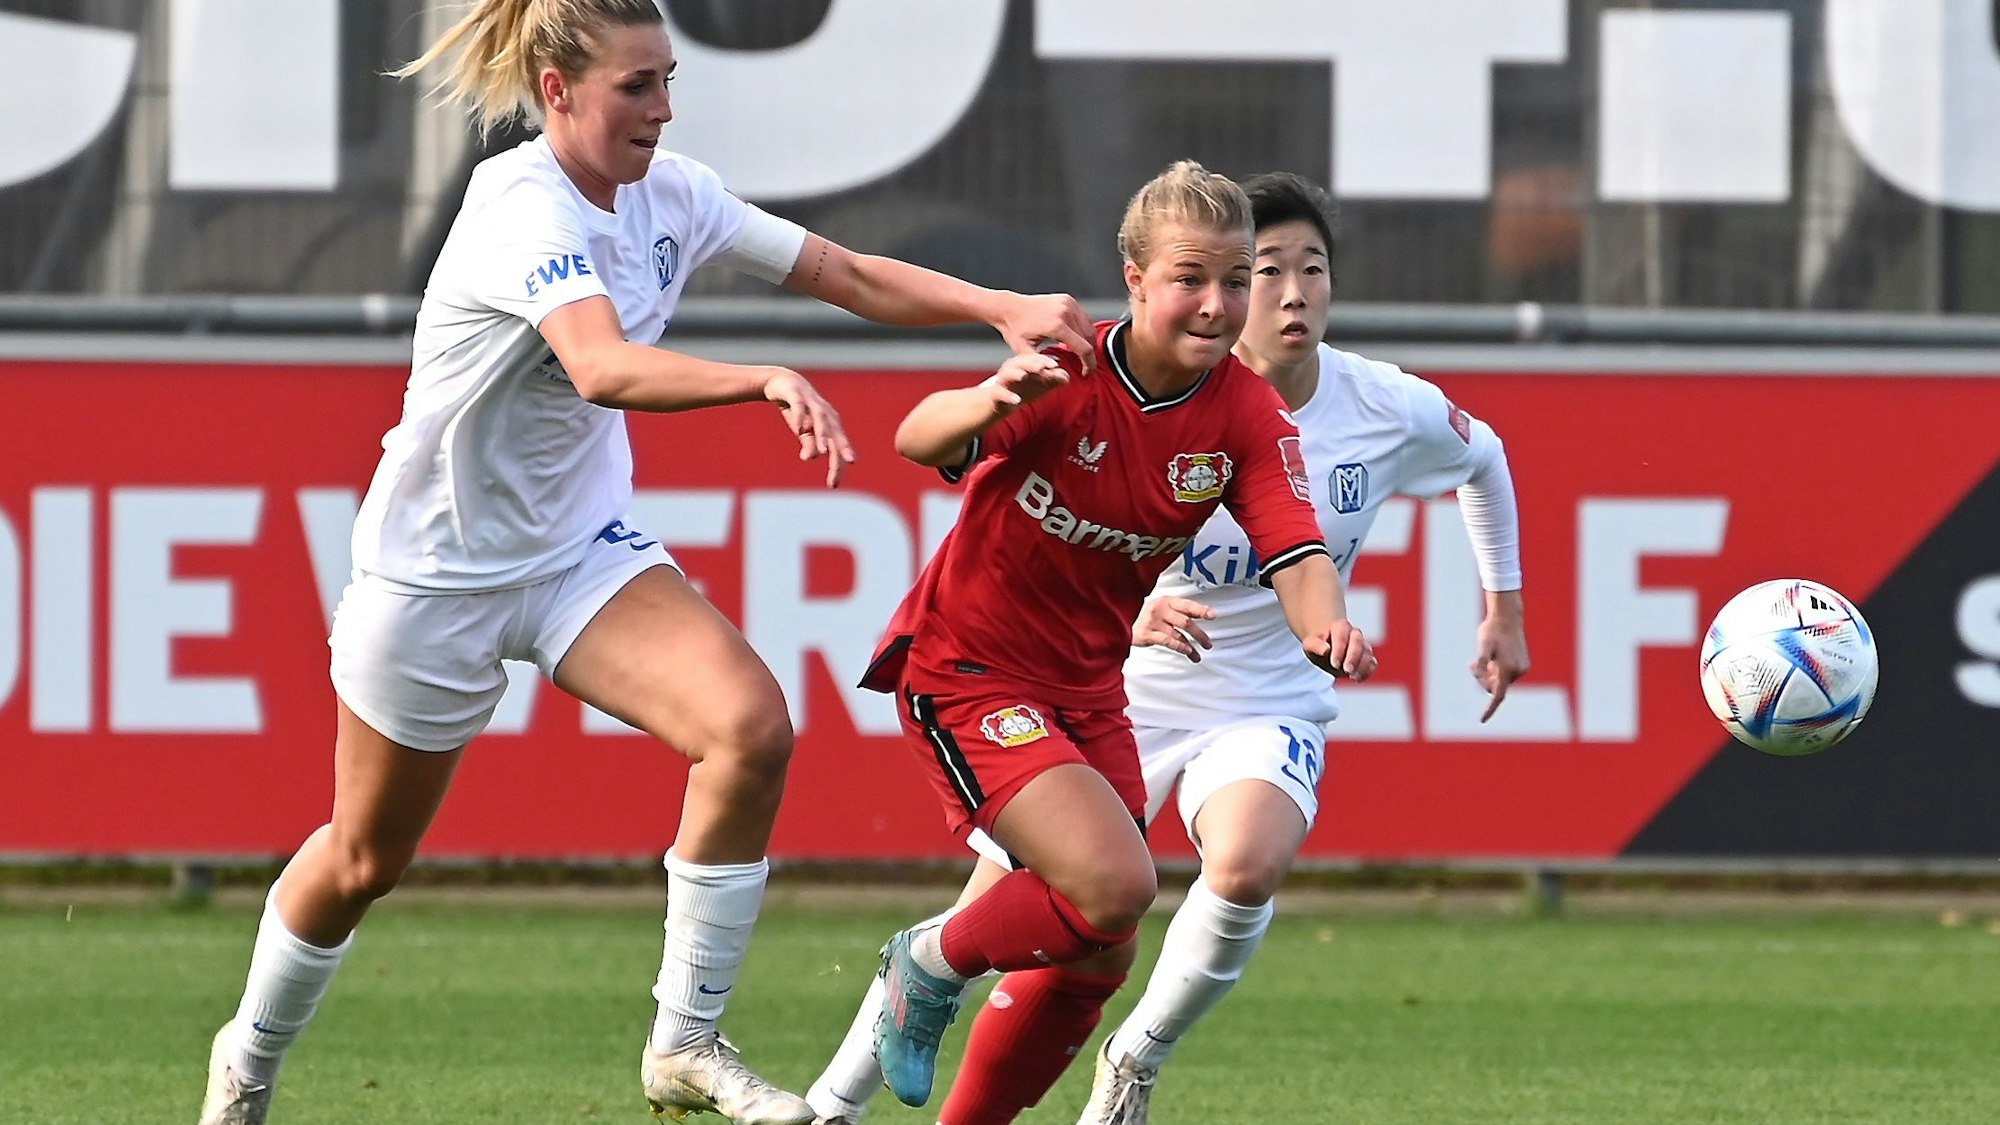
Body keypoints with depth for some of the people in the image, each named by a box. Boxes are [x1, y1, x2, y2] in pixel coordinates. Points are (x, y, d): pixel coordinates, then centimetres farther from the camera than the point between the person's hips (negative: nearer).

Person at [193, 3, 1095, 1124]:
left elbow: (851, 275, 2)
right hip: (436, 568, -6)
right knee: (365, 860, 10)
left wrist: (1005, 308, -13)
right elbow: (606, 367, -45)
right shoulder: (526, 210, -27)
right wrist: (770, 382, -59)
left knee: (753, 727, -21)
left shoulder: (671, 196, -5)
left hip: (584, 547, 6)